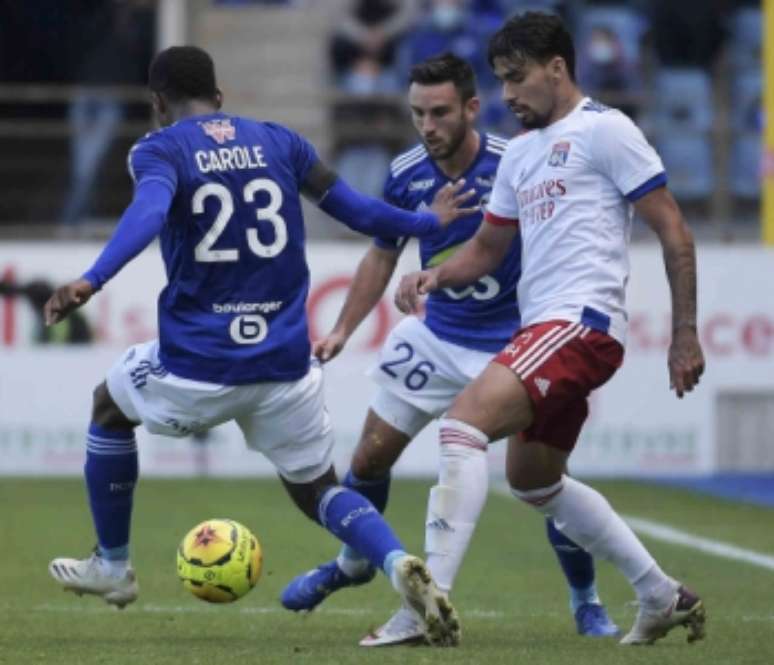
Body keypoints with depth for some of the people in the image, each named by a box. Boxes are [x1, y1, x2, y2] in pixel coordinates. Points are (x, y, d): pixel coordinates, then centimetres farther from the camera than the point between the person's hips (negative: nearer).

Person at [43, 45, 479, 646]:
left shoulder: (160, 150, -3)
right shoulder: (279, 142, 9)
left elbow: (149, 212, -25)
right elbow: (357, 211, 14)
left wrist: (91, 281, -39)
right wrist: (426, 222, 33)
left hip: (196, 363, -3)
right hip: (284, 364, 3)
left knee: (109, 409, 29)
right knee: (317, 490, 18)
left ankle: (112, 567, 38)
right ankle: (399, 565, -12)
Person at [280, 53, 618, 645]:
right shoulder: (407, 174, -8)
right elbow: (383, 256, 8)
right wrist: (343, 330, 2)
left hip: (509, 344, -5)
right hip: (436, 337, 5)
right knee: (370, 457, 10)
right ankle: (353, 563, 39)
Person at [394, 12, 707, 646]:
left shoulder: (603, 130, -5)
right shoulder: (520, 153, 20)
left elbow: (673, 230, -7)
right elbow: (487, 247, 26)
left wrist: (685, 333, -10)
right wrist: (435, 276, 5)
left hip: (582, 321, -10)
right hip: (543, 327, 10)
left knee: (464, 421, -24)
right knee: (533, 480, 20)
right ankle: (663, 595, 28)